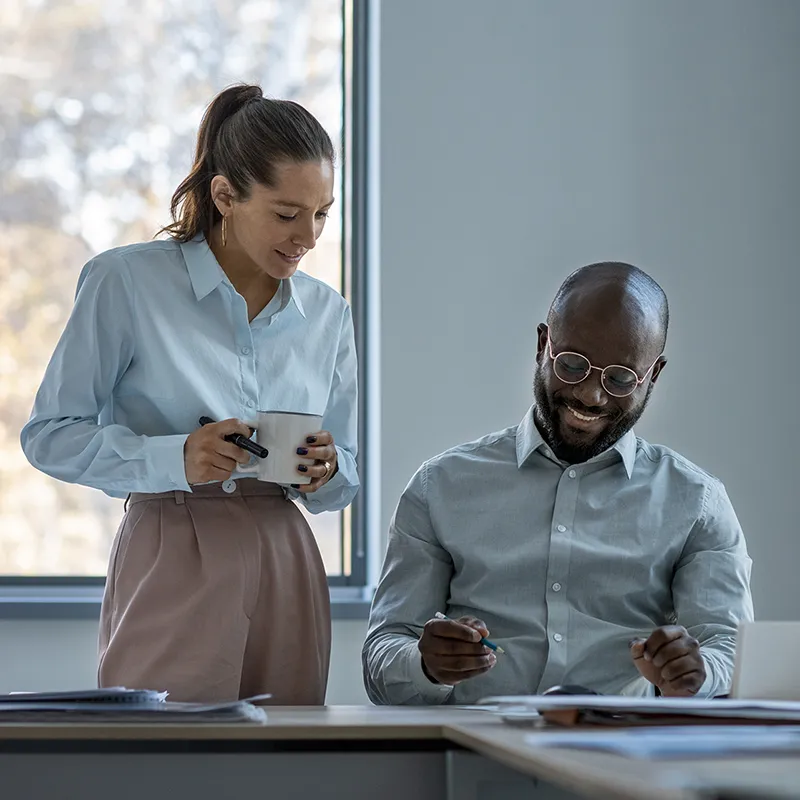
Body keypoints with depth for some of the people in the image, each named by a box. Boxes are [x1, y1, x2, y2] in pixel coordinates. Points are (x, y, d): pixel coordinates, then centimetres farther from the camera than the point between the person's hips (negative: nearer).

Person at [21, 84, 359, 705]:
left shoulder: (328, 313, 11)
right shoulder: (126, 282, -3)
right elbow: (50, 436, -3)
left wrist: (325, 472, -6)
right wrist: (174, 459, -17)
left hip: (286, 571, 4)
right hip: (169, 564, -4)